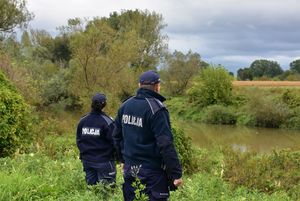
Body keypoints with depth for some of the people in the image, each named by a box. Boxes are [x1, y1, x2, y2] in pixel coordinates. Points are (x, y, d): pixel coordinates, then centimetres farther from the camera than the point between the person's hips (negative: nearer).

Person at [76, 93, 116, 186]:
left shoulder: (82, 121, 3)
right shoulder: (107, 122, -14)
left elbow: (78, 140, 10)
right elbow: (113, 141, -12)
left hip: (87, 160, 5)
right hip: (104, 161, -5)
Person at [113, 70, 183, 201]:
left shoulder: (125, 106, 7)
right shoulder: (156, 109, -16)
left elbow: (116, 136, 15)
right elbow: (166, 145, -21)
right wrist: (176, 173, -17)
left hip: (129, 169, 7)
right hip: (152, 172, -7)